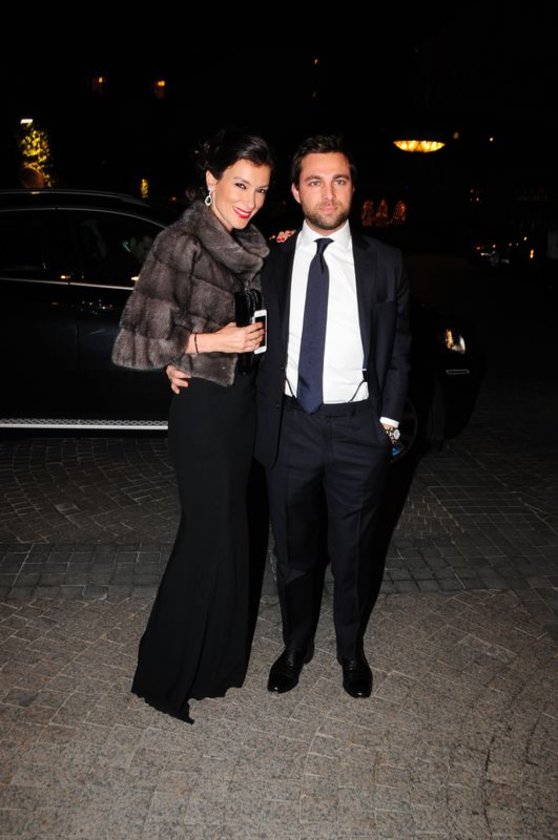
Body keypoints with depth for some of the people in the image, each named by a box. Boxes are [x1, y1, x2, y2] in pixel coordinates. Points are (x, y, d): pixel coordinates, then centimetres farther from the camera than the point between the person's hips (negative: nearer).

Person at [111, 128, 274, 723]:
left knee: (229, 523, 17)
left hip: (243, 399, 8)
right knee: (208, 530, -1)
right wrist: (211, 342, -22)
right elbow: (138, 338, -20)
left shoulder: (252, 243, 6)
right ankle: (166, 673, 19)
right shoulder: (181, 243, -18)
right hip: (202, 405, -8)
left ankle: (218, 653, 37)